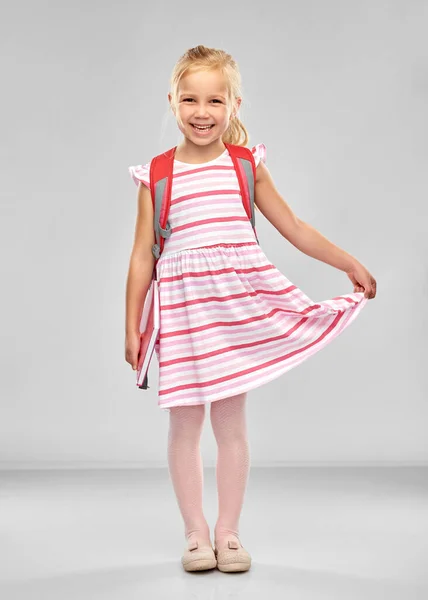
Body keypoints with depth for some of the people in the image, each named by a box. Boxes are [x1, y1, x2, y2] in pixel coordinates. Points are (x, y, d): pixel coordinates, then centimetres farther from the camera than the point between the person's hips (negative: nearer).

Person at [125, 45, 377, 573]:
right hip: (182, 304, 0)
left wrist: (349, 263, 14)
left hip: (239, 299, 1)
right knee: (184, 425, 5)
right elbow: (142, 256, 5)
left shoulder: (246, 164, 6)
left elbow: (293, 228, 13)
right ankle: (195, 532, 20)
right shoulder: (155, 175, 3)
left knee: (231, 422, 7)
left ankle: (228, 531, 20)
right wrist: (132, 326, 4)